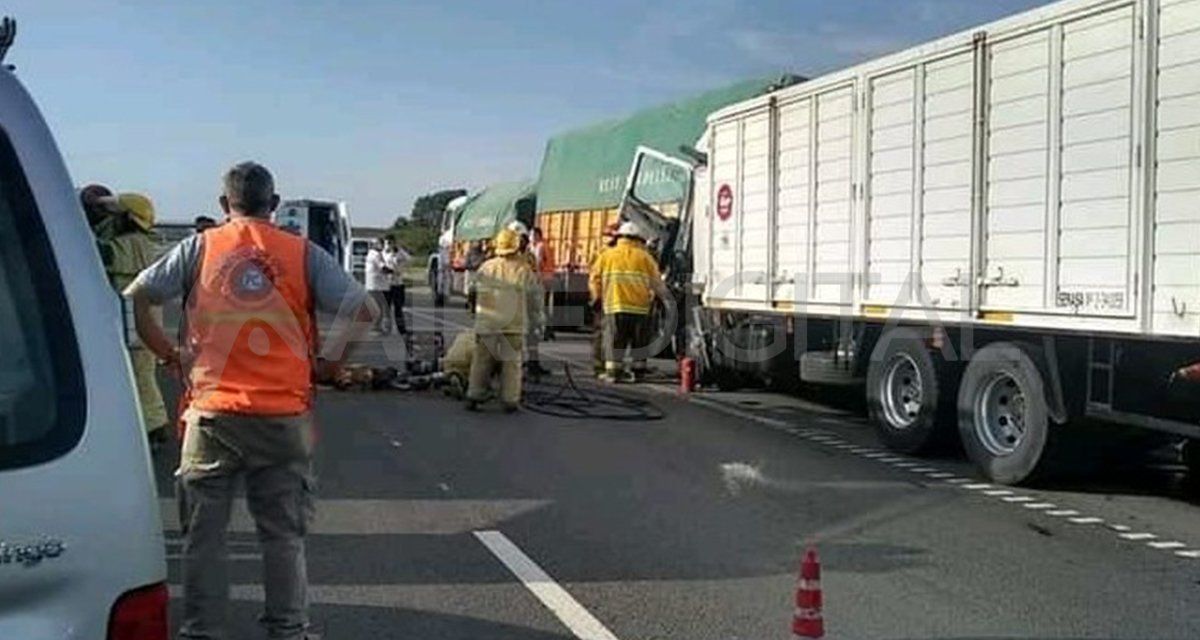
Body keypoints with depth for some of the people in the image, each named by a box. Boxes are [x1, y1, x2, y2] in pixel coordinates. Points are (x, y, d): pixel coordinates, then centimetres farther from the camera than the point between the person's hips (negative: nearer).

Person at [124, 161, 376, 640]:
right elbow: (363, 310, -4)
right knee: (283, 533, 11)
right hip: (284, 413, 0)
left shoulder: (199, 248, 4)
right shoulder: (303, 254, 2)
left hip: (212, 411, 0)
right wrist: (329, 362, 4)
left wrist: (169, 354, 7)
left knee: (204, 532, 11)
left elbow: (134, 298, -1)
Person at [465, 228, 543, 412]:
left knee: (481, 362, 10)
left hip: (486, 325, 2)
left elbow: (478, 289, 11)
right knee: (511, 363, 7)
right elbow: (535, 296, 3)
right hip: (513, 326, -2)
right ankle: (510, 400, 7)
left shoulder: (486, 268, -1)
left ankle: (474, 396, 10)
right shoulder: (524, 270, -5)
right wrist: (535, 317, 20)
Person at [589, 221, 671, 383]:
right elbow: (656, 281, 7)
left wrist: (597, 296, 23)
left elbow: (594, 279, 7)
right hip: (640, 307, 0)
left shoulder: (606, 255, 8)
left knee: (615, 339, 5)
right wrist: (665, 297, 23)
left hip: (615, 306, 0)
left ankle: (613, 370, 2)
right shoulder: (644, 257, 7)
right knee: (639, 340, 11)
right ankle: (639, 370, 15)